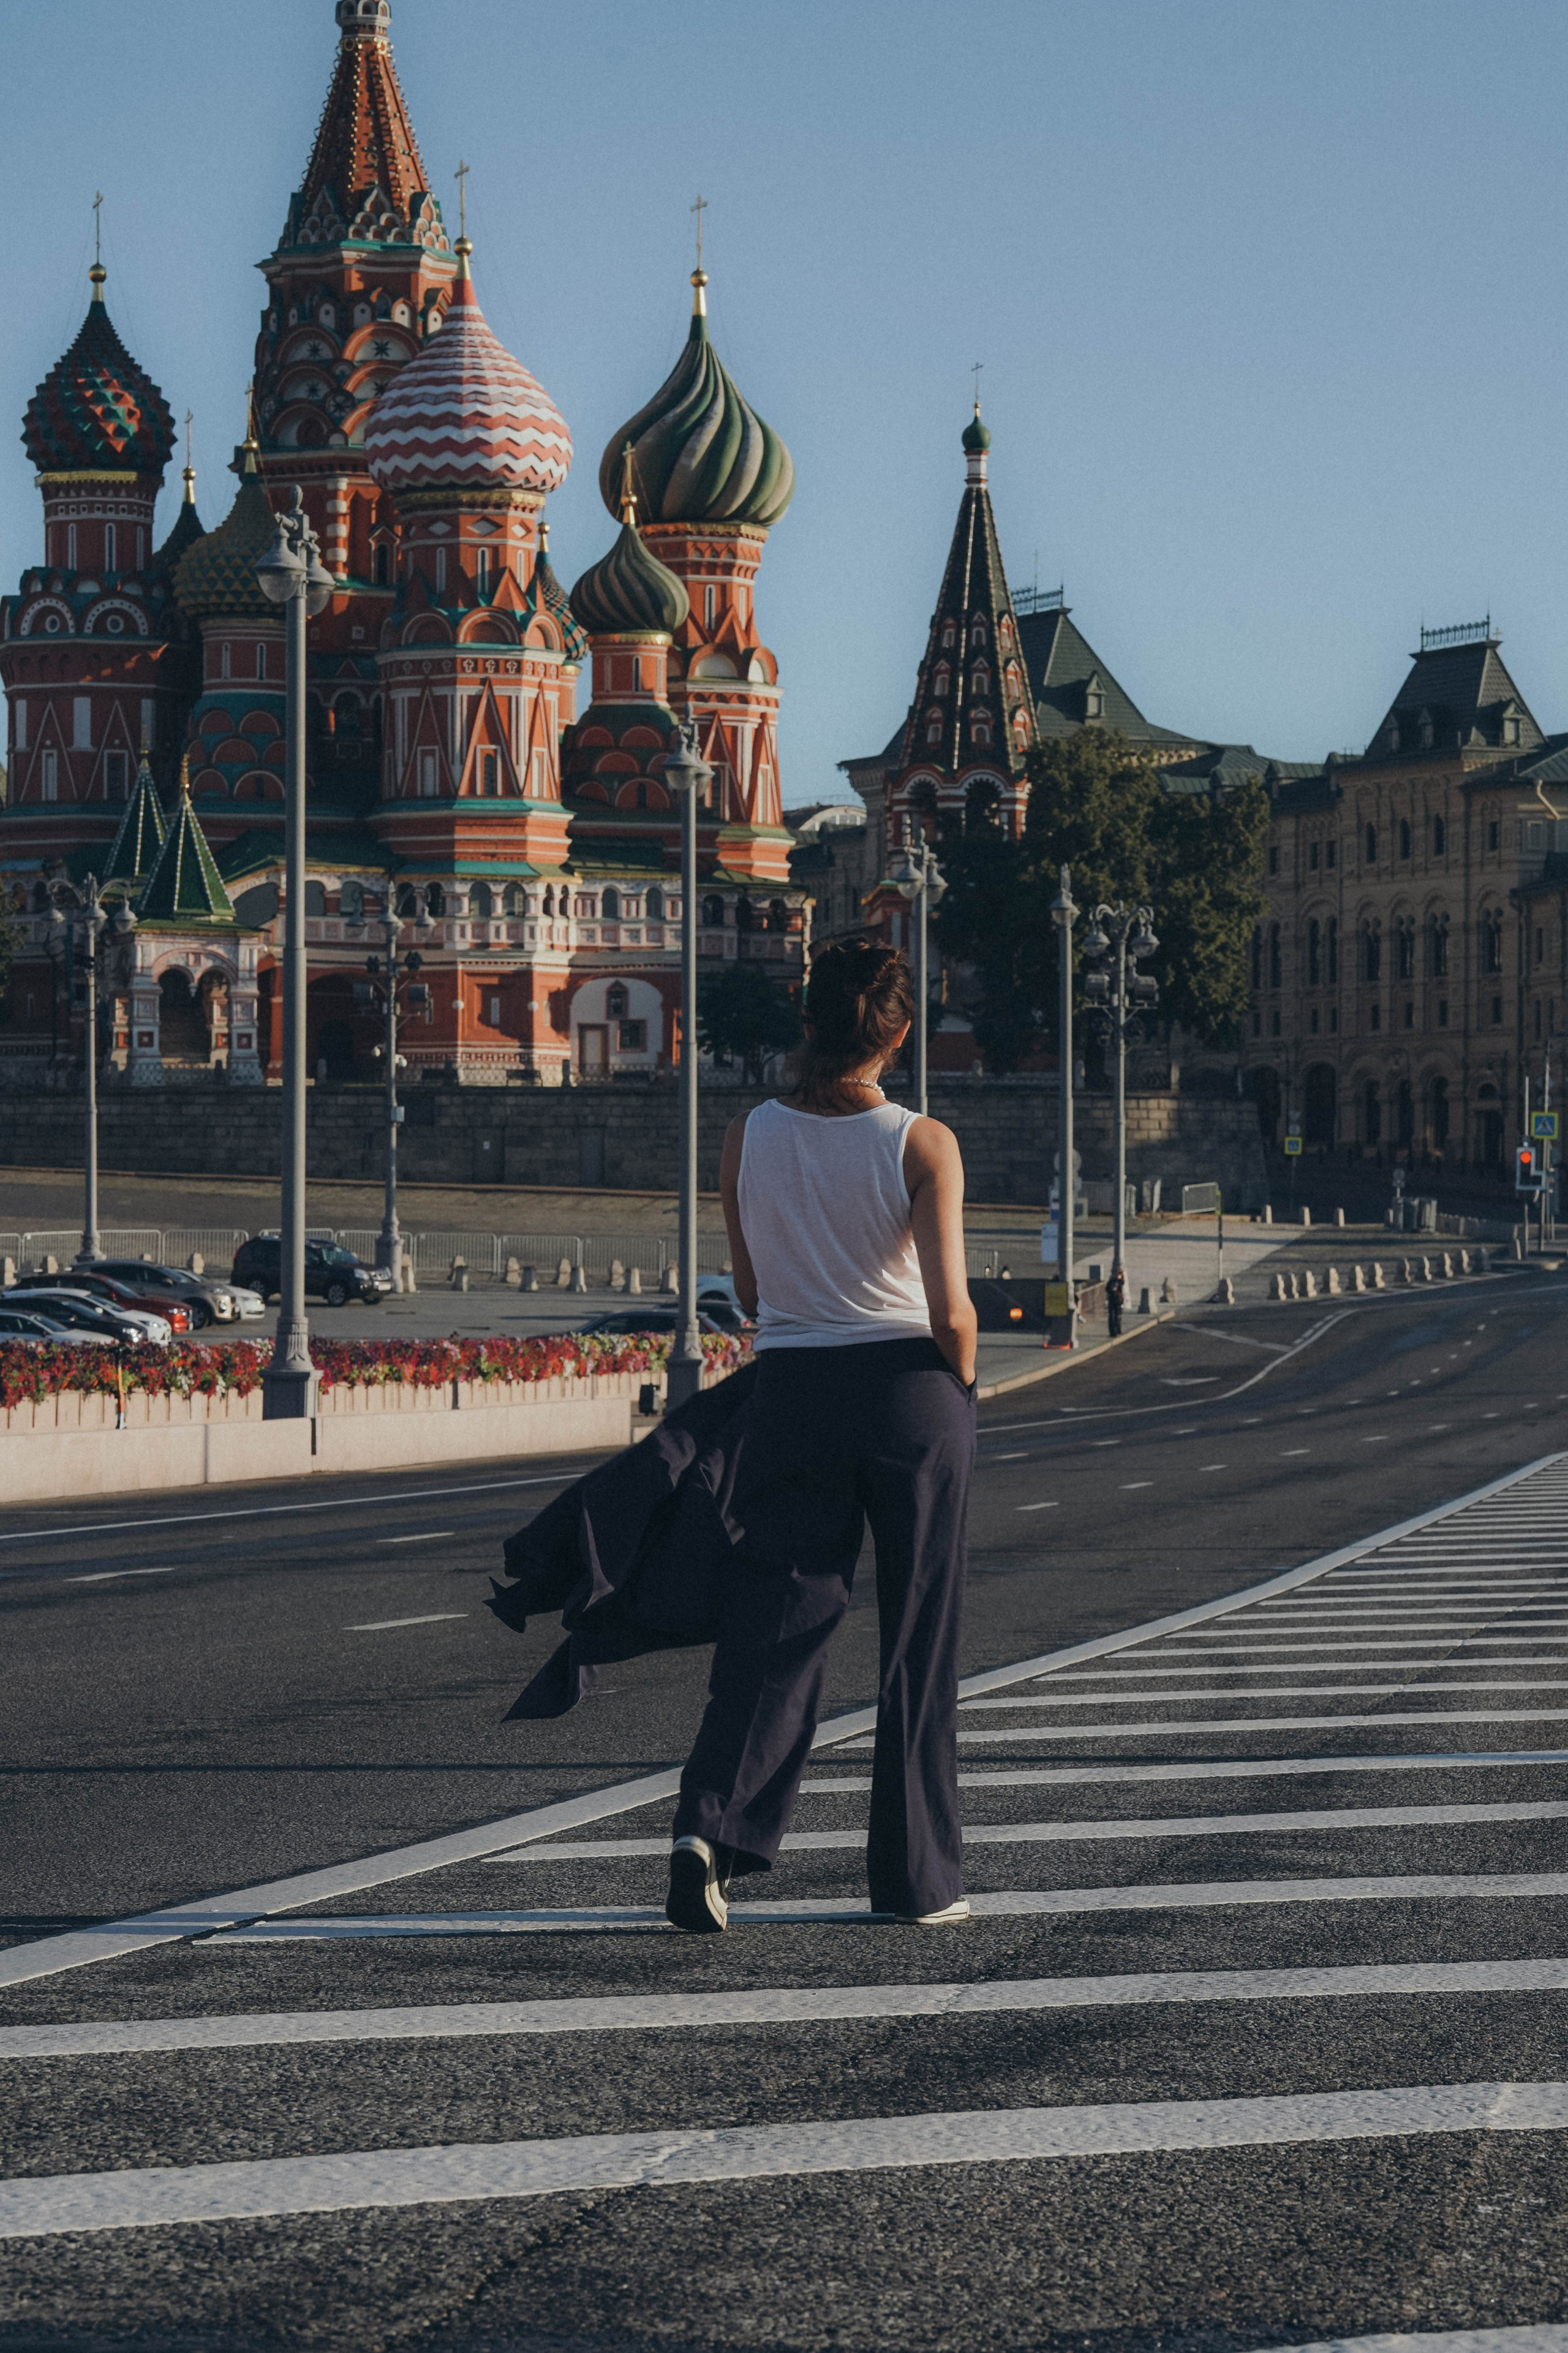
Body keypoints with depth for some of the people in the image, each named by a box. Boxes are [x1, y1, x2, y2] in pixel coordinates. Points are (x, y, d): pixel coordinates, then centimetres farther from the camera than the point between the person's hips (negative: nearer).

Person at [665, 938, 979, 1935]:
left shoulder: (749, 1138, -1)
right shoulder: (923, 1144, -10)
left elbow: (752, 1291, 9)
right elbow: (951, 1310, -12)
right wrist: (960, 1388, 6)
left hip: (794, 1393, 2)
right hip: (914, 1393, -2)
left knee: (775, 1626, 5)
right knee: (919, 1645, 9)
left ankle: (715, 1822, -17)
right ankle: (921, 1876, 15)